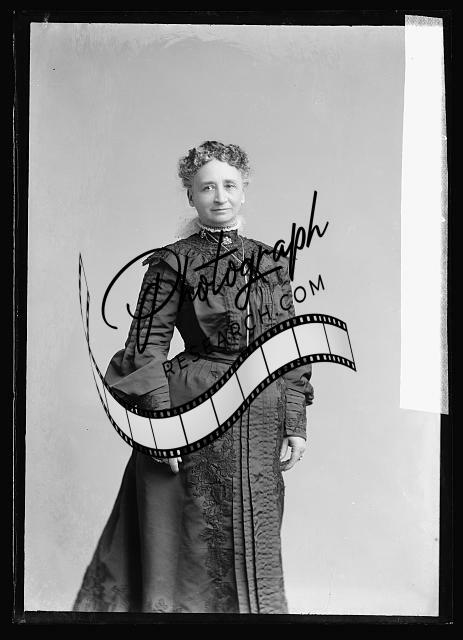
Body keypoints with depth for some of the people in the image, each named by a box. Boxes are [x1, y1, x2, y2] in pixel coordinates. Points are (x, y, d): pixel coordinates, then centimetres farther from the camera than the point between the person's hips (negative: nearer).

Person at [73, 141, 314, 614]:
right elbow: (147, 347, -7)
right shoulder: (172, 263, -3)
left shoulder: (271, 262, 9)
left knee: (257, 551, 13)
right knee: (199, 545, 5)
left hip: (262, 422, 4)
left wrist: (296, 424, 5)